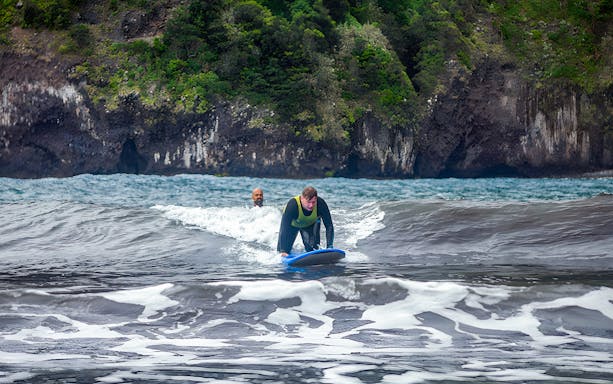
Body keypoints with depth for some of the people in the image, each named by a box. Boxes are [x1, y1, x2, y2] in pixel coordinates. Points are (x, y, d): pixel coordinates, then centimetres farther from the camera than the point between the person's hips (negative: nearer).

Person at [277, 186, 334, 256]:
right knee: (283, 253, 5)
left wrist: (329, 247, -41)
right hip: (292, 224, -1)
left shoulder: (321, 204, -37)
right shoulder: (292, 205, -43)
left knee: (312, 249, -20)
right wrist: (283, 251, -49)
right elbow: (285, 228, -43)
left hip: (310, 224, 1)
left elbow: (329, 226, -32)